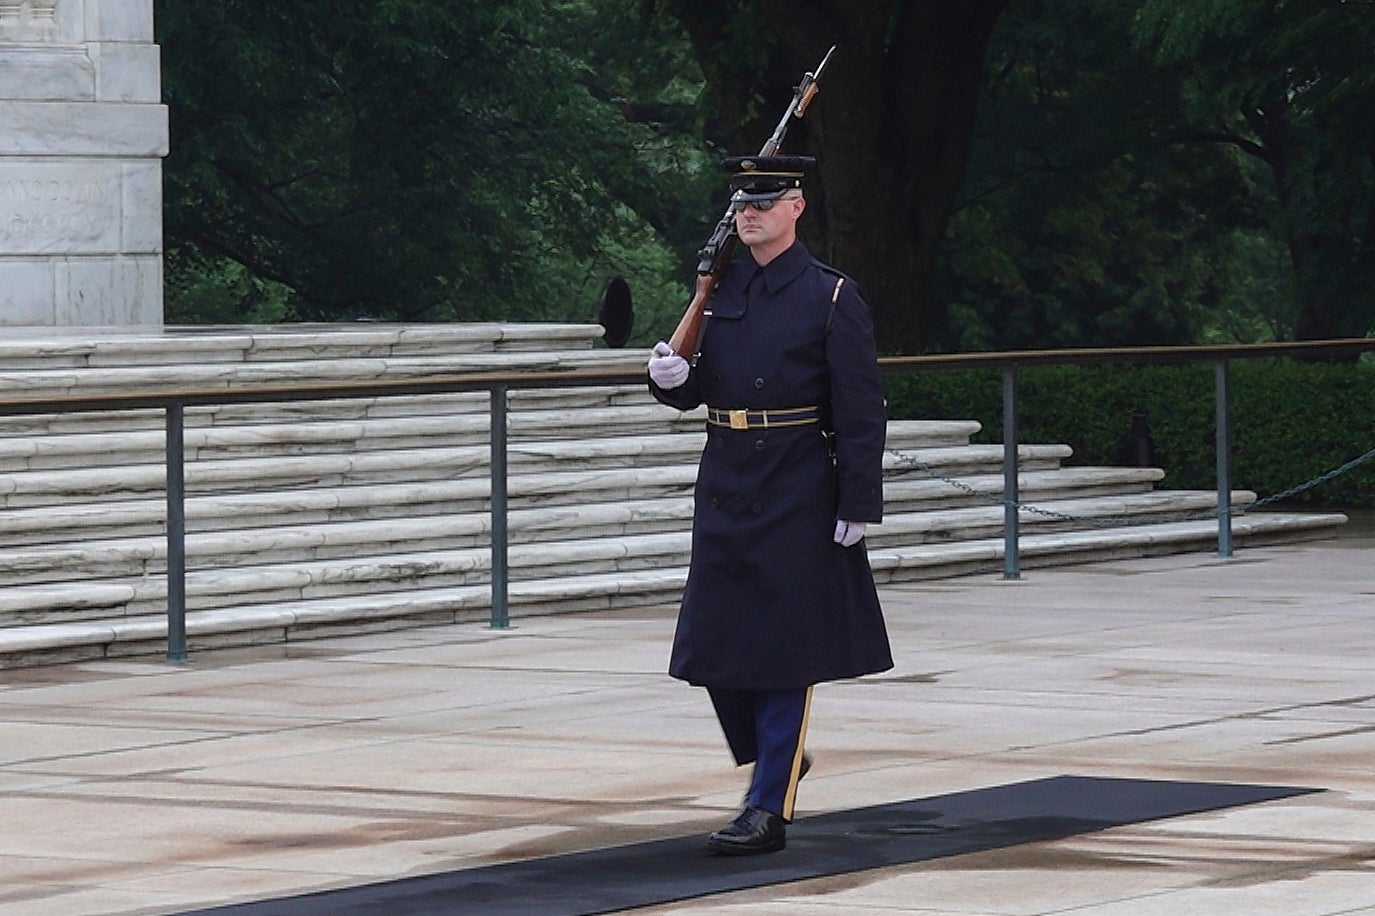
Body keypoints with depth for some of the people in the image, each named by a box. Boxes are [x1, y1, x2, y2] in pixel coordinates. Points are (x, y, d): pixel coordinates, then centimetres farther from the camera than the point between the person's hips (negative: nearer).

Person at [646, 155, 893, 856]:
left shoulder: (832, 296, -6)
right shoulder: (720, 288, 10)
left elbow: (861, 411, -7)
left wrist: (858, 506, -12)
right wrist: (674, 378, -7)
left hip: (798, 498, -5)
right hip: (725, 489, 6)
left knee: (786, 650, -3)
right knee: (716, 644, 6)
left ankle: (768, 809, 0)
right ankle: (779, 757, 29)